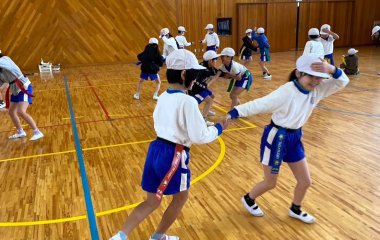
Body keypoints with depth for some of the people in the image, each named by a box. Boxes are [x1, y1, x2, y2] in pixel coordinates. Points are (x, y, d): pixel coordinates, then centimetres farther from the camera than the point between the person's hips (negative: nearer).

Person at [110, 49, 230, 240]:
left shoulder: (163, 97, 8)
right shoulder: (188, 101, -16)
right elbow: (199, 136, -15)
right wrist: (218, 128, 2)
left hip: (156, 149, 7)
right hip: (173, 155, -7)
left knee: (152, 202, 19)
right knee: (181, 197, 21)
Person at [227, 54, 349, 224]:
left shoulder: (317, 90, -5)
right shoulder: (287, 92, -26)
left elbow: (342, 82, -7)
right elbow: (259, 104, -28)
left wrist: (331, 69, -28)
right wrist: (233, 113, -34)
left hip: (295, 138, 7)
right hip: (276, 138, -7)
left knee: (306, 181, 15)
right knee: (270, 183, 10)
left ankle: (295, 210, 44)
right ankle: (248, 199, 41)